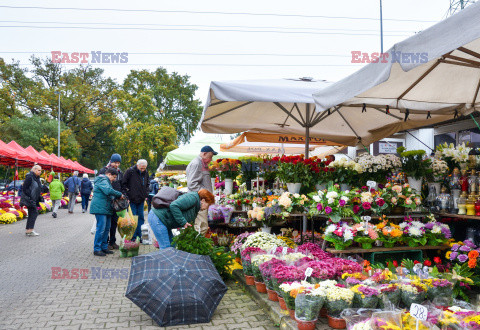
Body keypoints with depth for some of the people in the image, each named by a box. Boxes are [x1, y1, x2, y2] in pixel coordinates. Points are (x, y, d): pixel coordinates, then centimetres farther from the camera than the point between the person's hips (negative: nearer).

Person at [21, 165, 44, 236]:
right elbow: (25, 188, -18)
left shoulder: (37, 178, 13)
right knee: (34, 212, -12)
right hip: (29, 199, -9)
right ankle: (30, 230, -10)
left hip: (34, 199, 10)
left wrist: (40, 197, 14)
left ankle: (27, 230, 18)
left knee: (31, 214, 11)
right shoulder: (29, 177, -14)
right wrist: (29, 198, -21)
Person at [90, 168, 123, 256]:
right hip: (100, 208, -11)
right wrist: (120, 194, -21)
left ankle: (104, 247, 20)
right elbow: (108, 191, -28)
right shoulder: (102, 180, -10)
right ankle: (97, 249, -3)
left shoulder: (106, 181, 24)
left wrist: (116, 197, 9)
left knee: (107, 228, 12)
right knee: (101, 228, -9)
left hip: (106, 209, 11)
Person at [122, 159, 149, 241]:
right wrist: (128, 194, -11)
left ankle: (140, 236, 17)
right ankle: (133, 237, 6)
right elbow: (124, 183, -7)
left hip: (141, 200, 5)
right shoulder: (130, 171, -10)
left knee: (141, 217, 8)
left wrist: (145, 194, 10)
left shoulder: (145, 172, 6)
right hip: (132, 199, -5)